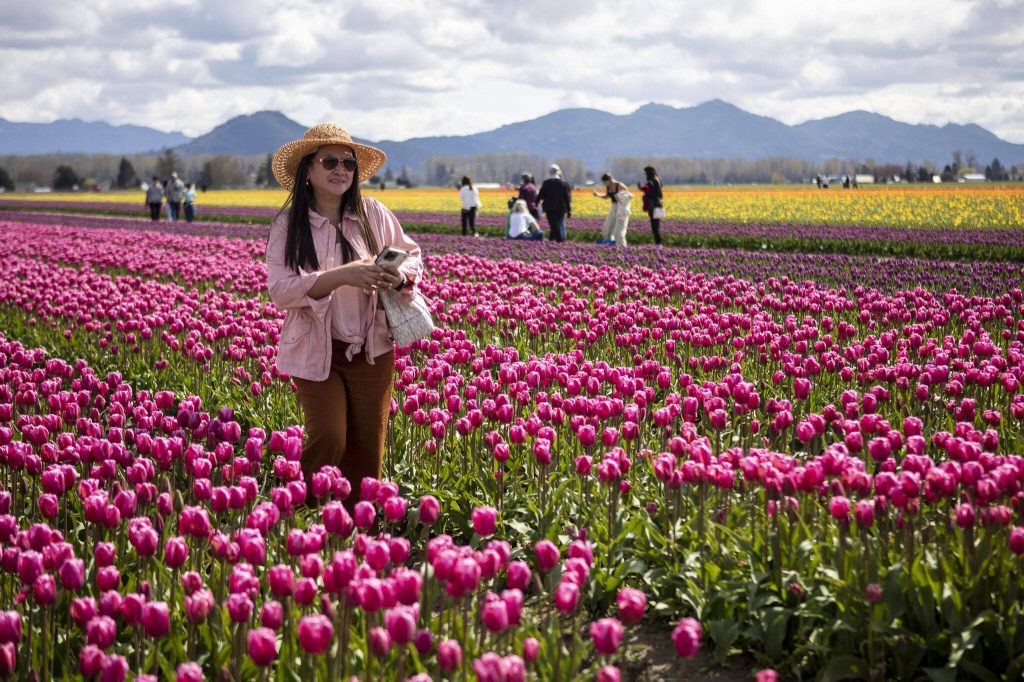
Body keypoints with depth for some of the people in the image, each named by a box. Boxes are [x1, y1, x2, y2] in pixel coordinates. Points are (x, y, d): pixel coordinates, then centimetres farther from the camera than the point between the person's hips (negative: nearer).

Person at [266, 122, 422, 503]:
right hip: (315, 351, -2)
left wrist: (400, 276, -12)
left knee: (367, 446, 6)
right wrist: (340, 276, -27)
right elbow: (279, 289, -15)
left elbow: (411, 254, 12)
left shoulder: (373, 214, -1)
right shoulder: (288, 226, -6)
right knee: (328, 440, -12)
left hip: (371, 348, 2)